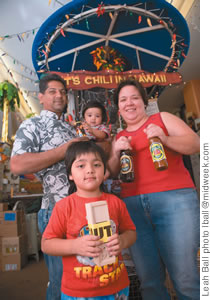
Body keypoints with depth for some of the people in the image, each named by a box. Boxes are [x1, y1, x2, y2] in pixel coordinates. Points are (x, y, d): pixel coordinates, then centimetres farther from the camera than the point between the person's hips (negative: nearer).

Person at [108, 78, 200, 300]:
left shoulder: (162, 118, 11)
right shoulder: (119, 137, 20)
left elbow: (195, 143, 2)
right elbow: (111, 173, 16)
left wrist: (165, 139, -15)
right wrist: (116, 153, -3)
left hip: (174, 199, -3)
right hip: (132, 205, 4)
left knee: (184, 279, 0)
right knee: (149, 280, 9)